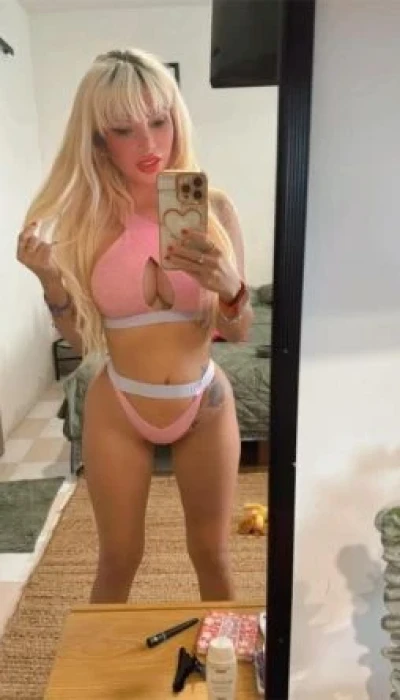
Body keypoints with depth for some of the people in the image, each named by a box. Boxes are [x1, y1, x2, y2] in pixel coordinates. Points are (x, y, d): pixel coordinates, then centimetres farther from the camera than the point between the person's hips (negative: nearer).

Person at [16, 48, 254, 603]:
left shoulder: (212, 206, -10)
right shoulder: (86, 216, -8)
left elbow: (239, 332, -6)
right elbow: (81, 339, -2)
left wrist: (229, 287, -26)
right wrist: (51, 281, -19)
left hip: (205, 406, 0)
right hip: (117, 411, 0)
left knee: (212, 554, 18)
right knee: (118, 560, 18)